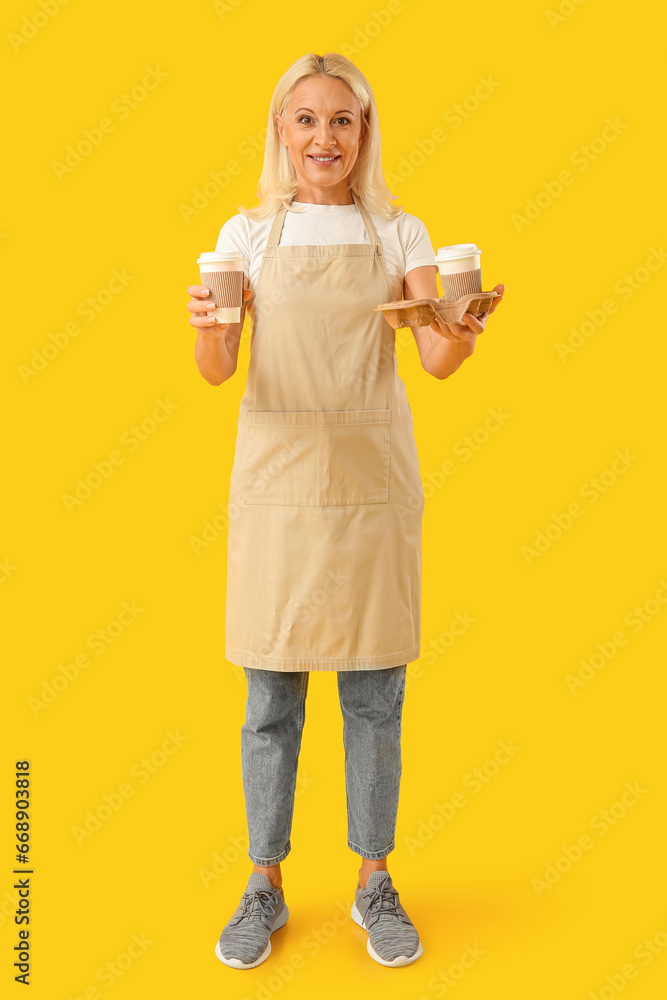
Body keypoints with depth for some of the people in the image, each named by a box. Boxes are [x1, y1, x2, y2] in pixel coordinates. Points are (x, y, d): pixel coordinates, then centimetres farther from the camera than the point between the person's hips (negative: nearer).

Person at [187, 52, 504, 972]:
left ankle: (374, 883, 25)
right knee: (271, 697, 5)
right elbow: (218, 370, -2)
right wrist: (207, 330, -24)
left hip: (374, 478, 0)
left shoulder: (399, 233, 7)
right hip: (276, 475, 0)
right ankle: (265, 886, 24)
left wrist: (463, 335, -26)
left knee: (374, 696, 6)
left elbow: (436, 361, -4)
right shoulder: (249, 233, 7)